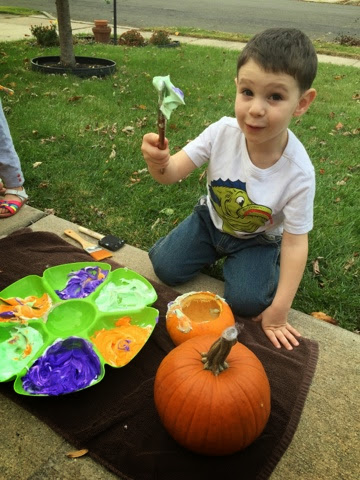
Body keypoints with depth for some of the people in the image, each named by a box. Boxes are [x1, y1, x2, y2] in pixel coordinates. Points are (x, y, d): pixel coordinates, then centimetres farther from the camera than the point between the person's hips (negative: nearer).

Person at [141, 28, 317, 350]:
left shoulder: (298, 172, -31)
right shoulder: (223, 133, -26)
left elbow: (295, 241, -23)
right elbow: (174, 172, -21)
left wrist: (279, 310, -21)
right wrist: (158, 162, -49)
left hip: (257, 238, -2)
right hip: (212, 219, 3)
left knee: (245, 302, -19)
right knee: (165, 268, -7)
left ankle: (270, 265, 14)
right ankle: (215, 250, 22)